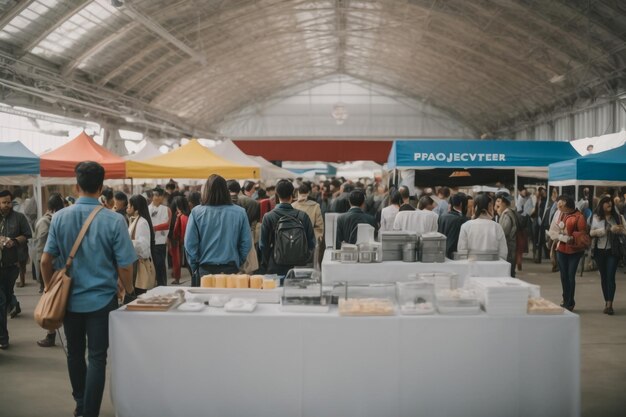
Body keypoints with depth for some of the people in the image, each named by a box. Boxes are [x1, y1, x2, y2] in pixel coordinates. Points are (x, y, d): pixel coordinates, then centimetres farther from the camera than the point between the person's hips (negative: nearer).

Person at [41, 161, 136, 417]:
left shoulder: (60, 218, -6)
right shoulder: (114, 221, -14)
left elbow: (46, 261, -2)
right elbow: (124, 266, -12)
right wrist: (128, 291, 8)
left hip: (69, 299, 3)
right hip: (102, 300, -3)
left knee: (75, 353, 20)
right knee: (97, 358, 5)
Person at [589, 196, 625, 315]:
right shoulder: (596, 217, 3)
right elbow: (592, 232, -6)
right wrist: (609, 229, -15)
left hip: (613, 250, -1)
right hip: (600, 250, 1)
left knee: (610, 276, -11)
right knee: (603, 277, 9)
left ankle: (609, 305, -14)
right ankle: (606, 302, 19)